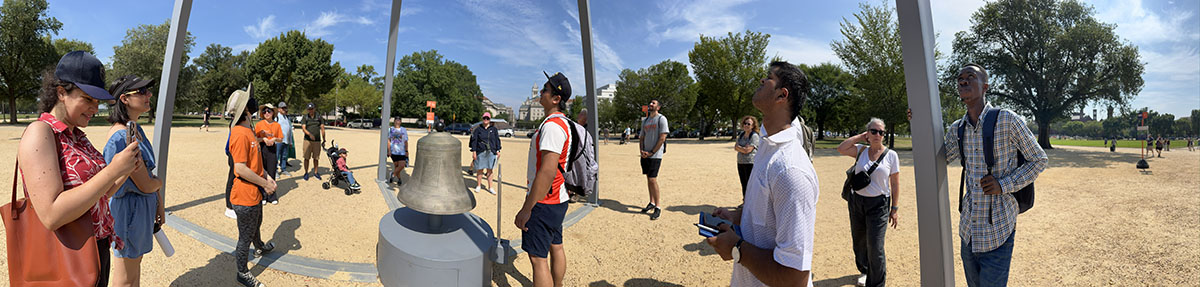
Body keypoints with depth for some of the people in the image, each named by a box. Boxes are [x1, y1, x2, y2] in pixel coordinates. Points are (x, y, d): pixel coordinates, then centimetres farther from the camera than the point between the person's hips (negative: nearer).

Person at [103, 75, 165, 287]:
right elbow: (145, 185, -21)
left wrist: (159, 205, 11)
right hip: (128, 207, -9)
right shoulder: (121, 137, -24)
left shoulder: (137, 130, 4)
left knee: (136, 263, 24)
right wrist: (160, 182, 1)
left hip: (145, 204, 9)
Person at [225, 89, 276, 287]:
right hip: (245, 196, -10)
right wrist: (265, 184, -19)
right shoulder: (240, 134, -25)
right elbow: (240, 168, -28)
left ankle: (259, 248, 58)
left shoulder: (248, 131, 8)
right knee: (246, 236, 6)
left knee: (256, 224, 33)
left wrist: (266, 176, 8)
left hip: (255, 193, 10)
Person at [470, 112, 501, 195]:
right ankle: (478, 186, 19)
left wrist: (498, 150, 4)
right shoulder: (478, 129, 3)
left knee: (489, 170, 5)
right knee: (480, 169, 4)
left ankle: (490, 187, 12)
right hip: (480, 152, -1)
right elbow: (474, 140, 3)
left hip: (491, 152, 1)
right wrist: (474, 151, -4)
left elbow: (497, 140, 10)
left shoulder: (493, 129, 8)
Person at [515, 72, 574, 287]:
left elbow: (547, 172, -28)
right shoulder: (562, 122, 12)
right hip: (558, 199, 10)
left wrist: (526, 209, -26)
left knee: (538, 257, -5)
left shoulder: (552, 126, -21)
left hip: (544, 203, -10)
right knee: (555, 247, 19)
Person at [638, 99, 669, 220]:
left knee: (652, 179, -13)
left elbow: (662, 138, -12)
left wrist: (651, 152, -14)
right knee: (648, 179, 12)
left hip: (655, 155, -7)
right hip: (645, 155, 7)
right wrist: (641, 150, -1)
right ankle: (652, 203, 23)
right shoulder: (645, 121, 16)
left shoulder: (661, 119, -6)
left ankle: (658, 208, -5)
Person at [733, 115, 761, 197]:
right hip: (740, 163, 7)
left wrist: (738, 147, -2)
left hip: (751, 163, -7)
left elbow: (747, 150, -18)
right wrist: (742, 148, -10)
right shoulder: (741, 135, 13)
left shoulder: (754, 136, -11)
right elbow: (736, 147, 10)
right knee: (744, 184, 12)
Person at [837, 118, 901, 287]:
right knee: (859, 242, 16)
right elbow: (841, 149, -13)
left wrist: (895, 208, -1)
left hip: (878, 204, -3)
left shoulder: (891, 155, -2)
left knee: (875, 247, -7)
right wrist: (860, 137, -5)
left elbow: (895, 184, 0)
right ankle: (864, 271, 41)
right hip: (857, 202, 3)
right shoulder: (860, 151, 4)